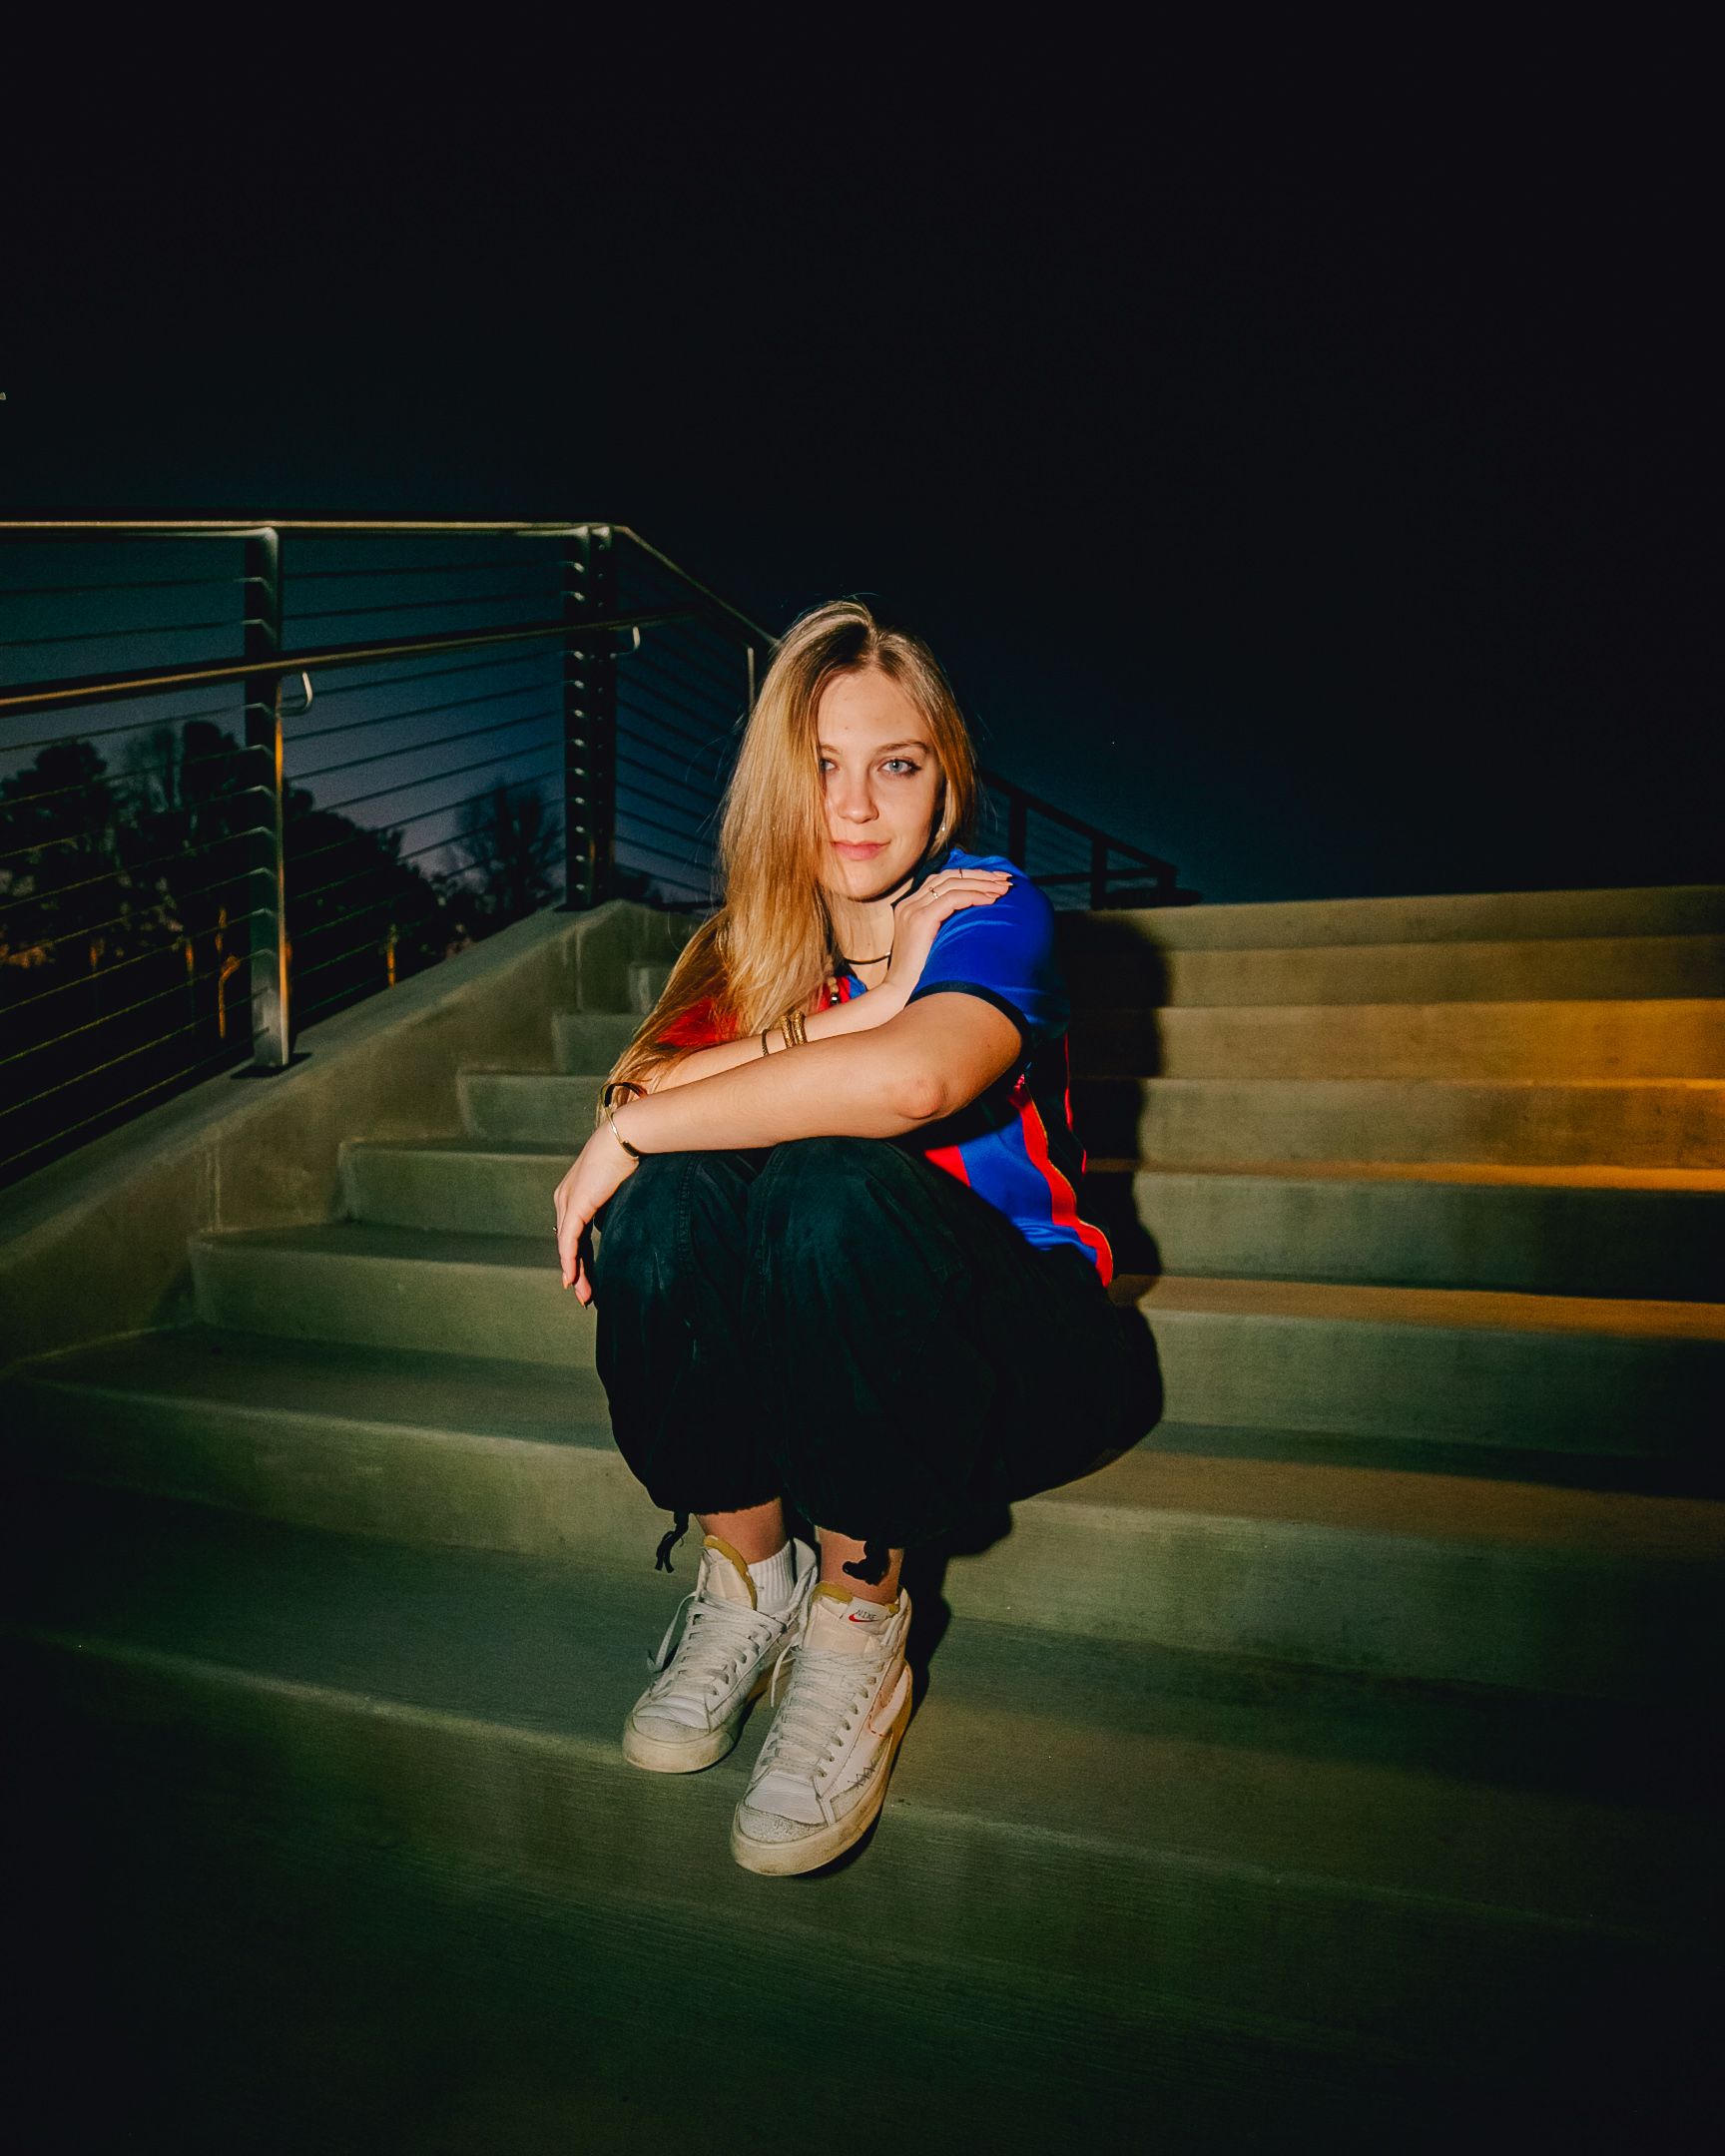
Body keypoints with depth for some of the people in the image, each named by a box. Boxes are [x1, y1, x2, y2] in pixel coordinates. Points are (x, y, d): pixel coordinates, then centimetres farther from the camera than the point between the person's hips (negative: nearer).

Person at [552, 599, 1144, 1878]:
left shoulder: (994, 911, -13)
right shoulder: (749, 941, 2)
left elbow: (911, 1078, -36)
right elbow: (639, 1090, -16)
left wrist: (638, 1130, -26)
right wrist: (857, 1009, -24)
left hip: (1014, 1355, -3)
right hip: (802, 1359, 4)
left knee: (832, 1187, -33)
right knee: (669, 1195, -24)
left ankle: (860, 1610, -13)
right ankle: (748, 1575, -5)